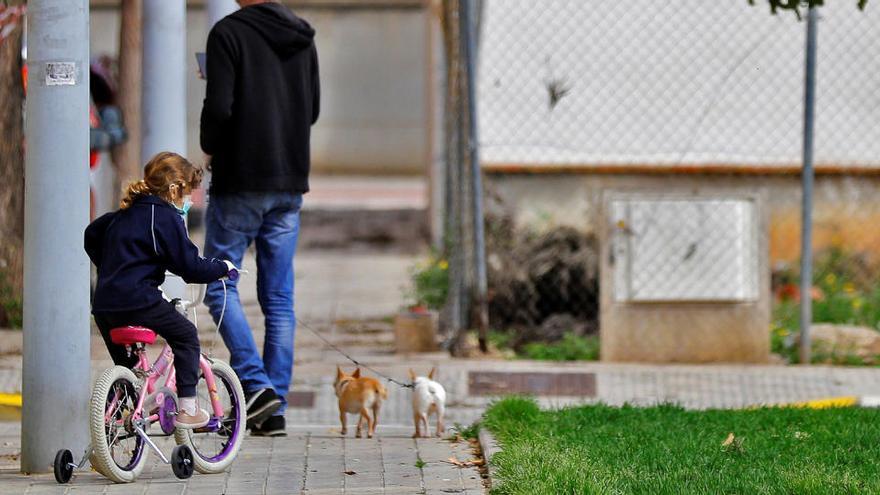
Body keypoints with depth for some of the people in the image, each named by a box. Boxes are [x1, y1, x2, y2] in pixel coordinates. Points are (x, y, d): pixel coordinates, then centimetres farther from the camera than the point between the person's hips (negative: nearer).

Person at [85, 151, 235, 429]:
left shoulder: (126, 212, 20)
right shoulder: (167, 218, -6)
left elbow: (92, 234, 34)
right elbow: (191, 267, -8)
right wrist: (222, 268, 8)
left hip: (104, 304, 8)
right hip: (138, 300, -8)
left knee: (124, 362, 26)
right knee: (186, 336, 7)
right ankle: (187, 409, 2)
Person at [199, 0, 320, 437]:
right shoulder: (302, 37, 9)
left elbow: (219, 107, -18)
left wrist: (211, 147, 0)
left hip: (240, 182, -6)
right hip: (290, 181, 6)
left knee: (220, 286, 5)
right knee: (279, 299, 7)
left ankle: (255, 384, -10)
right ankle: (273, 408, 7)